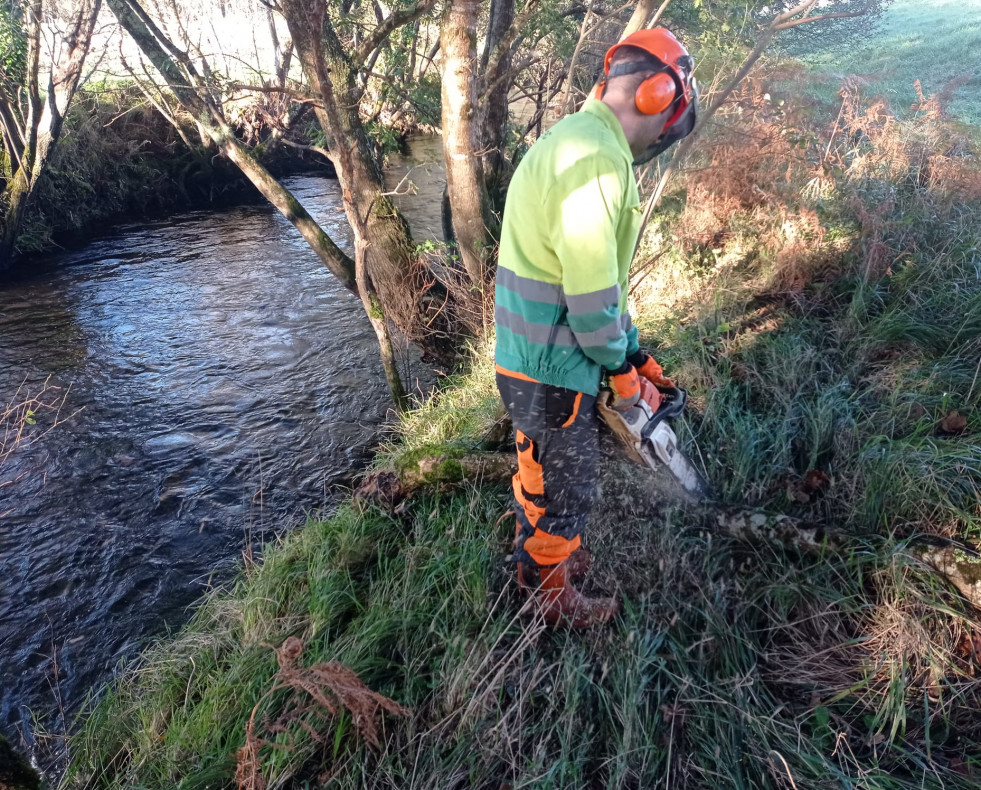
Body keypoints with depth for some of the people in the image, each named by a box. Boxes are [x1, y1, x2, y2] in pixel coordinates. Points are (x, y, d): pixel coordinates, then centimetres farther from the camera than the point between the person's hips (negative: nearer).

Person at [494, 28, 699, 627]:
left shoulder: (580, 143, 12)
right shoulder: (597, 158, -23)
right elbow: (591, 294, -25)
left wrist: (634, 352, 16)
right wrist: (623, 372, -8)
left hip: (540, 358, 10)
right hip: (553, 368, -10)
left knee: (547, 470, 27)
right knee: (566, 487, 10)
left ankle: (545, 553, 49)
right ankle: (551, 594, 33)